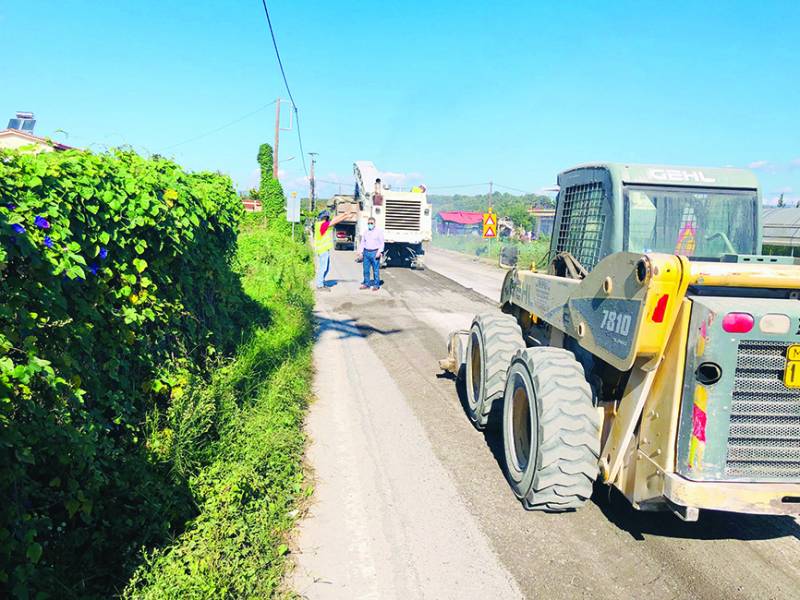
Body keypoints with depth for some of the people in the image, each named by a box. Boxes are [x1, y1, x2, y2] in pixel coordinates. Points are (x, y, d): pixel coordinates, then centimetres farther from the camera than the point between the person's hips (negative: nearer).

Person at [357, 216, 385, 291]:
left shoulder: (379, 231, 1)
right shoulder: (365, 232, 15)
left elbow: (382, 243, -4)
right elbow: (362, 242, 17)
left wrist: (379, 252, -14)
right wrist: (360, 252, 8)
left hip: (375, 252, -5)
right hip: (366, 252, 5)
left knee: (376, 270, -2)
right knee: (366, 270, 6)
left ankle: (376, 285, 5)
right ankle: (366, 284, 15)